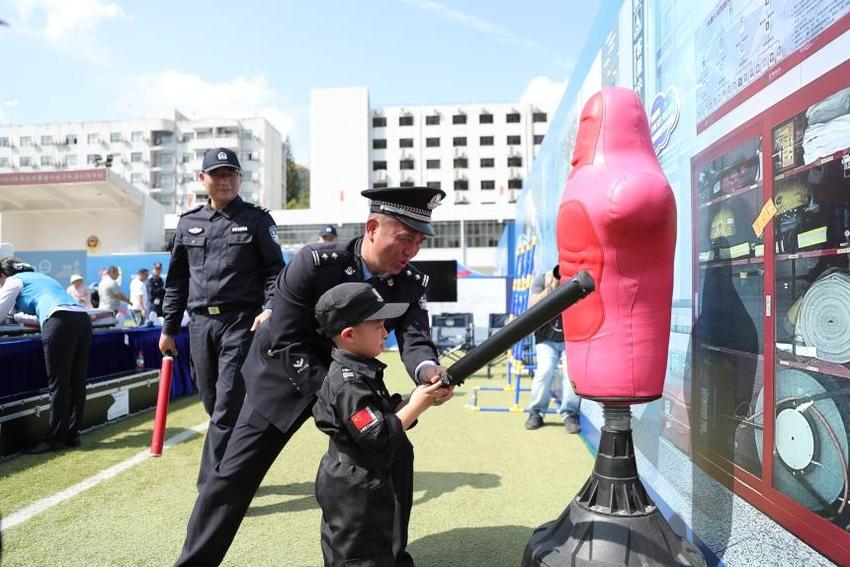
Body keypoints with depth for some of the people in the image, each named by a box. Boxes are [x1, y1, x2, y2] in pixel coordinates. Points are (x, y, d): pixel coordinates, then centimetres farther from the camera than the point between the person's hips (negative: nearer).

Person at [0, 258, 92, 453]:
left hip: (60, 321, -8)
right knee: (77, 383, 8)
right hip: (83, 318, 8)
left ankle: (55, 439, 0)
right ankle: (72, 435, 14)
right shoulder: (41, 277, 37)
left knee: (58, 384, -4)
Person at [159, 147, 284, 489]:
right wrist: (168, 328, 14)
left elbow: (275, 269, -2)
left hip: (242, 322, -4)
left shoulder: (256, 219, 2)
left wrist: (269, 308, -19)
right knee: (213, 404, 11)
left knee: (227, 405, -7)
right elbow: (177, 279, 16)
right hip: (200, 323, 5)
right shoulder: (188, 222, 13)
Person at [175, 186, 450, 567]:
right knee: (235, 473, -3)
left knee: (394, 453, 1)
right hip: (287, 374, -4)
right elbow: (286, 343, -25)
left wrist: (427, 370, -46)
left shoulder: (412, 284, -12)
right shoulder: (314, 263, -26)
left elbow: (415, 339, -22)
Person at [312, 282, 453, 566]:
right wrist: (416, 405, -20)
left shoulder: (359, 370, 5)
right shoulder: (349, 383, -26)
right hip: (355, 492, -10)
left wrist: (424, 399, -5)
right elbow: (378, 437, -27)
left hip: (353, 486, 10)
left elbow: (387, 413, 9)